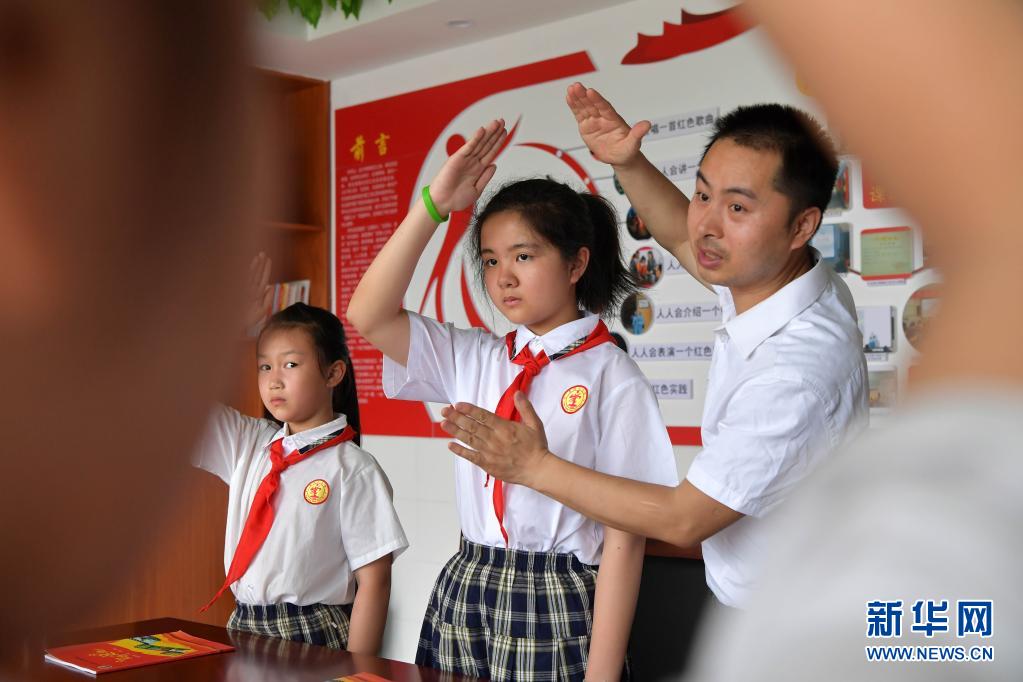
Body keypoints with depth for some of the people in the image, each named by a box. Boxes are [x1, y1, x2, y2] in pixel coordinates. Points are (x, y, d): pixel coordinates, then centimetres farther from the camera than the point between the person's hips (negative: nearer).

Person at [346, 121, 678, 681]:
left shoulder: (613, 378, -8)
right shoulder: (472, 359, 7)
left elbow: (624, 536, -11)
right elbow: (367, 317, -3)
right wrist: (434, 205, -8)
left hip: (558, 613, -4)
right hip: (462, 600, 5)